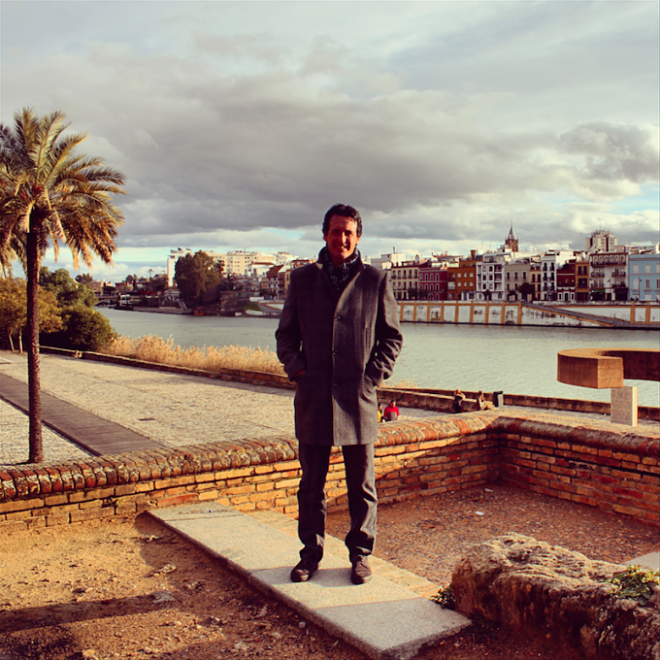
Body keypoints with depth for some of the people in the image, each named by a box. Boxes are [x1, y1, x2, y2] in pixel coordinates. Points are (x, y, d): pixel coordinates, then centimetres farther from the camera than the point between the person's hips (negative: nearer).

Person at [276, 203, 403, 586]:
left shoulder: (376, 280, 5)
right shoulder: (303, 279, 9)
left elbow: (392, 337, 8)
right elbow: (286, 334, 14)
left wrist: (373, 377, -4)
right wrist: (297, 370, -1)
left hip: (357, 399, -1)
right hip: (313, 399, 1)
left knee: (362, 485, 9)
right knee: (311, 483, 10)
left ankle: (361, 553, 25)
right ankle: (311, 553, 25)